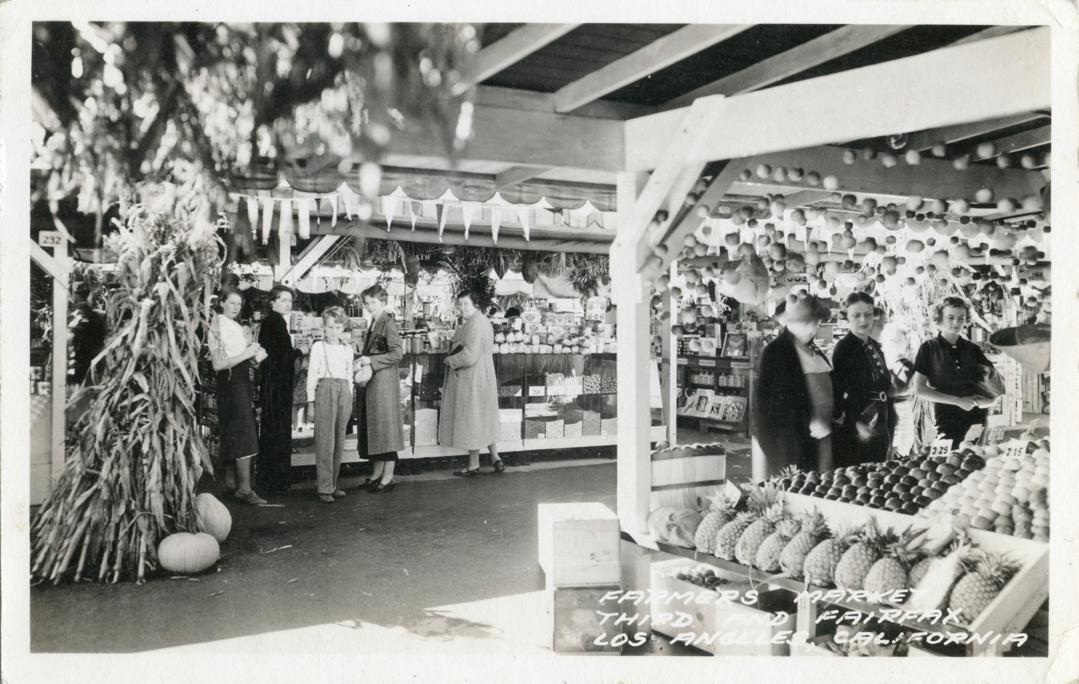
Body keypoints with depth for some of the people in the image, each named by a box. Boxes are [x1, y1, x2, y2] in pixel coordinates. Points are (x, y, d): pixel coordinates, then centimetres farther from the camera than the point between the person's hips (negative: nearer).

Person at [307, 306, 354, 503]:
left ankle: (333, 484, 14)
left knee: (339, 441, 6)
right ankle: (325, 488, -5)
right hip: (325, 389, -4)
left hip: (344, 391, 4)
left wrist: (350, 398, 13)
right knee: (325, 440, -7)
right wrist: (311, 398, -3)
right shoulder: (318, 347, 3)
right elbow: (312, 373, 2)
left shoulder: (348, 349, 15)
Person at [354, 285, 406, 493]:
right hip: (370, 381, 9)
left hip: (384, 381, -9)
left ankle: (388, 478, 4)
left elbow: (398, 353, -18)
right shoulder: (373, 323, 15)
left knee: (385, 426, -3)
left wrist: (371, 361, -17)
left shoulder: (387, 323, -11)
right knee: (372, 426, 12)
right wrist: (363, 363, 6)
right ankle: (377, 474, 21)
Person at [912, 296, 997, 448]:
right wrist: (957, 400, -11)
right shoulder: (929, 348, 0)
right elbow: (919, 389, -6)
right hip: (947, 423, -3)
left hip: (977, 420, 4)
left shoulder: (972, 349, 11)